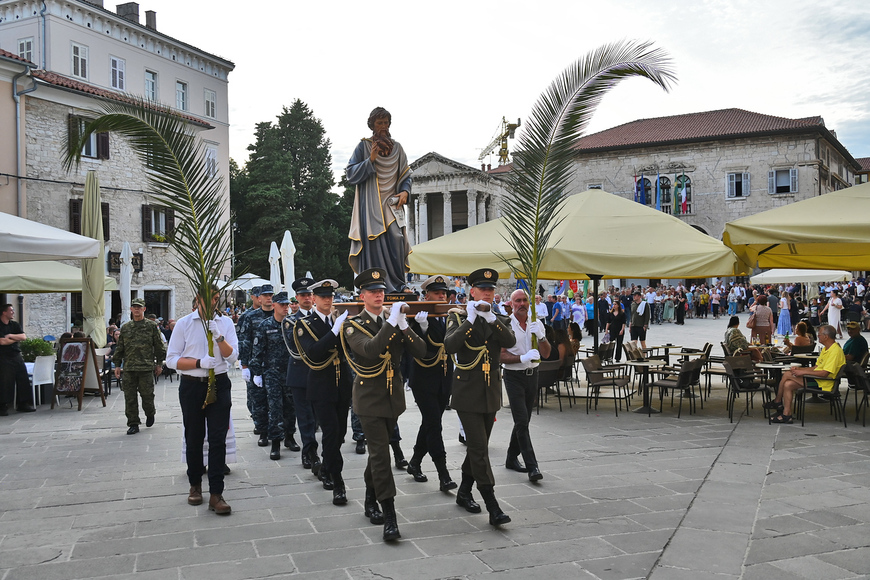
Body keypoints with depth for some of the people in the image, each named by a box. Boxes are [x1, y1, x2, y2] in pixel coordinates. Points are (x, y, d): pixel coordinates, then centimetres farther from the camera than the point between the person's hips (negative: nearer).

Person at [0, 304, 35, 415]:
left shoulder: (14, 324, 13)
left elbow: (24, 337, 3)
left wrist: (11, 336, -10)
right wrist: (16, 339, -4)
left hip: (17, 356, 6)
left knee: (23, 379, 3)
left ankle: (23, 404, 9)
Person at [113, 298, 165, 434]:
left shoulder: (152, 327, 4)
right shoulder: (125, 328, 12)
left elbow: (159, 346, 6)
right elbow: (120, 348, 17)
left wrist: (159, 364, 4)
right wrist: (117, 364, 11)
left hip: (146, 367, -3)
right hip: (129, 368, 3)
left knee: (147, 394, 0)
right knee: (130, 397, 1)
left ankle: (150, 414, 29)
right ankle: (133, 424, 8)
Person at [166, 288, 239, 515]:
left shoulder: (226, 322, 6)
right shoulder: (184, 324, 1)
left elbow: (232, 356, -2)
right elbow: (172, 359, -4)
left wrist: (219, 337, -17)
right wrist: (200, 363, -17)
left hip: (219, 385, 0)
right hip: (191, 386, 0)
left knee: (218, 440, -4)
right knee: (193, 439, 12)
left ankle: (216, 494, 0)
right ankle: (195, 485, 30)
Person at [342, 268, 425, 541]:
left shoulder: (394, 324, 5)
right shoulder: (353, 325, -8)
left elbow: (421, 351, -6)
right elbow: (369, 350, -28)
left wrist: (404, 326, -19)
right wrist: (391, 322, -31)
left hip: (393, 396, 5)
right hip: (369, 398, -5)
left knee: (378, 450, 17)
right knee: (380, 453, -10)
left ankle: (371, 502, 34)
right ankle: (389, 517, -10)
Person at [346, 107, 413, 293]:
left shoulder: (396, 148, 14)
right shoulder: (363, 147, 5)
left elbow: (406, 175, 18)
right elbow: (351, 174, -1)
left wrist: (405, 191, -1)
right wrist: (370, 160, -13)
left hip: (392, 204, 3)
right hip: (371, 204, -2)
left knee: (396, 239, -12)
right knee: (374, 243, -12)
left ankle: (397, 287, -7)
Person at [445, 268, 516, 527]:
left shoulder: (499, 319, 9)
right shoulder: (459, 317, -2)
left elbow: (510, 341, -12)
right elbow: (450, 346, -19)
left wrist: (491, 319, -24)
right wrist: (470, 320, -25)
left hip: (491, 389, 5)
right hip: (468, 390, -5)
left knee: (478, 445, 14)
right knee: (479, 448, -9)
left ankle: (464, 492, 32)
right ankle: (493, 507, -9)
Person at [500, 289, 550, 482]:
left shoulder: (537, 324, 6)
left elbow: (546, 354, 4)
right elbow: (501, 356, -11)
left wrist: (541, 336, -13)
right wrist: (522, 358, -24)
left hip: (532, 375, 5)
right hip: (514, 377, -5)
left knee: (523, 421, 12)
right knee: (522, 421, -11)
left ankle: (511, 459, 27)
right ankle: (532, 466, -12)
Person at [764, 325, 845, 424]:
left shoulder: (835, 351, -16)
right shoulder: (826, 349, 18)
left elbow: (824, 373, -23)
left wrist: (803, 372, -19)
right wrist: (799, 369, 7)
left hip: (823, 383, -10)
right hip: (816, 379, 10)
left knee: (787, 374, -17)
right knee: (788, 384, -9)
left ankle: (777, 402, -2)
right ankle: (787, 416, -4)